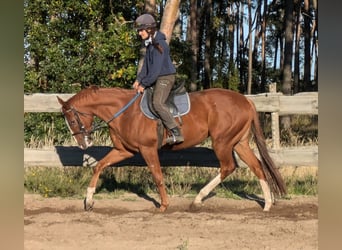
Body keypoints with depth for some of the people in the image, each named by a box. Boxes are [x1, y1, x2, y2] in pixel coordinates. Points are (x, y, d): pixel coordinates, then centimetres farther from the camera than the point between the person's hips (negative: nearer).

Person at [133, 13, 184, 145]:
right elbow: (146, 65, 15)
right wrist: (138, 80, 3)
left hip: (166, 77, -11)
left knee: (157, 102, -27)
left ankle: (176, 133, -29)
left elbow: (155, 69, -22)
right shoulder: (149, 44, 12)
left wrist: (144, 84, -18)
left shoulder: (159, 44, -19)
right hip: (156, 78, 11)